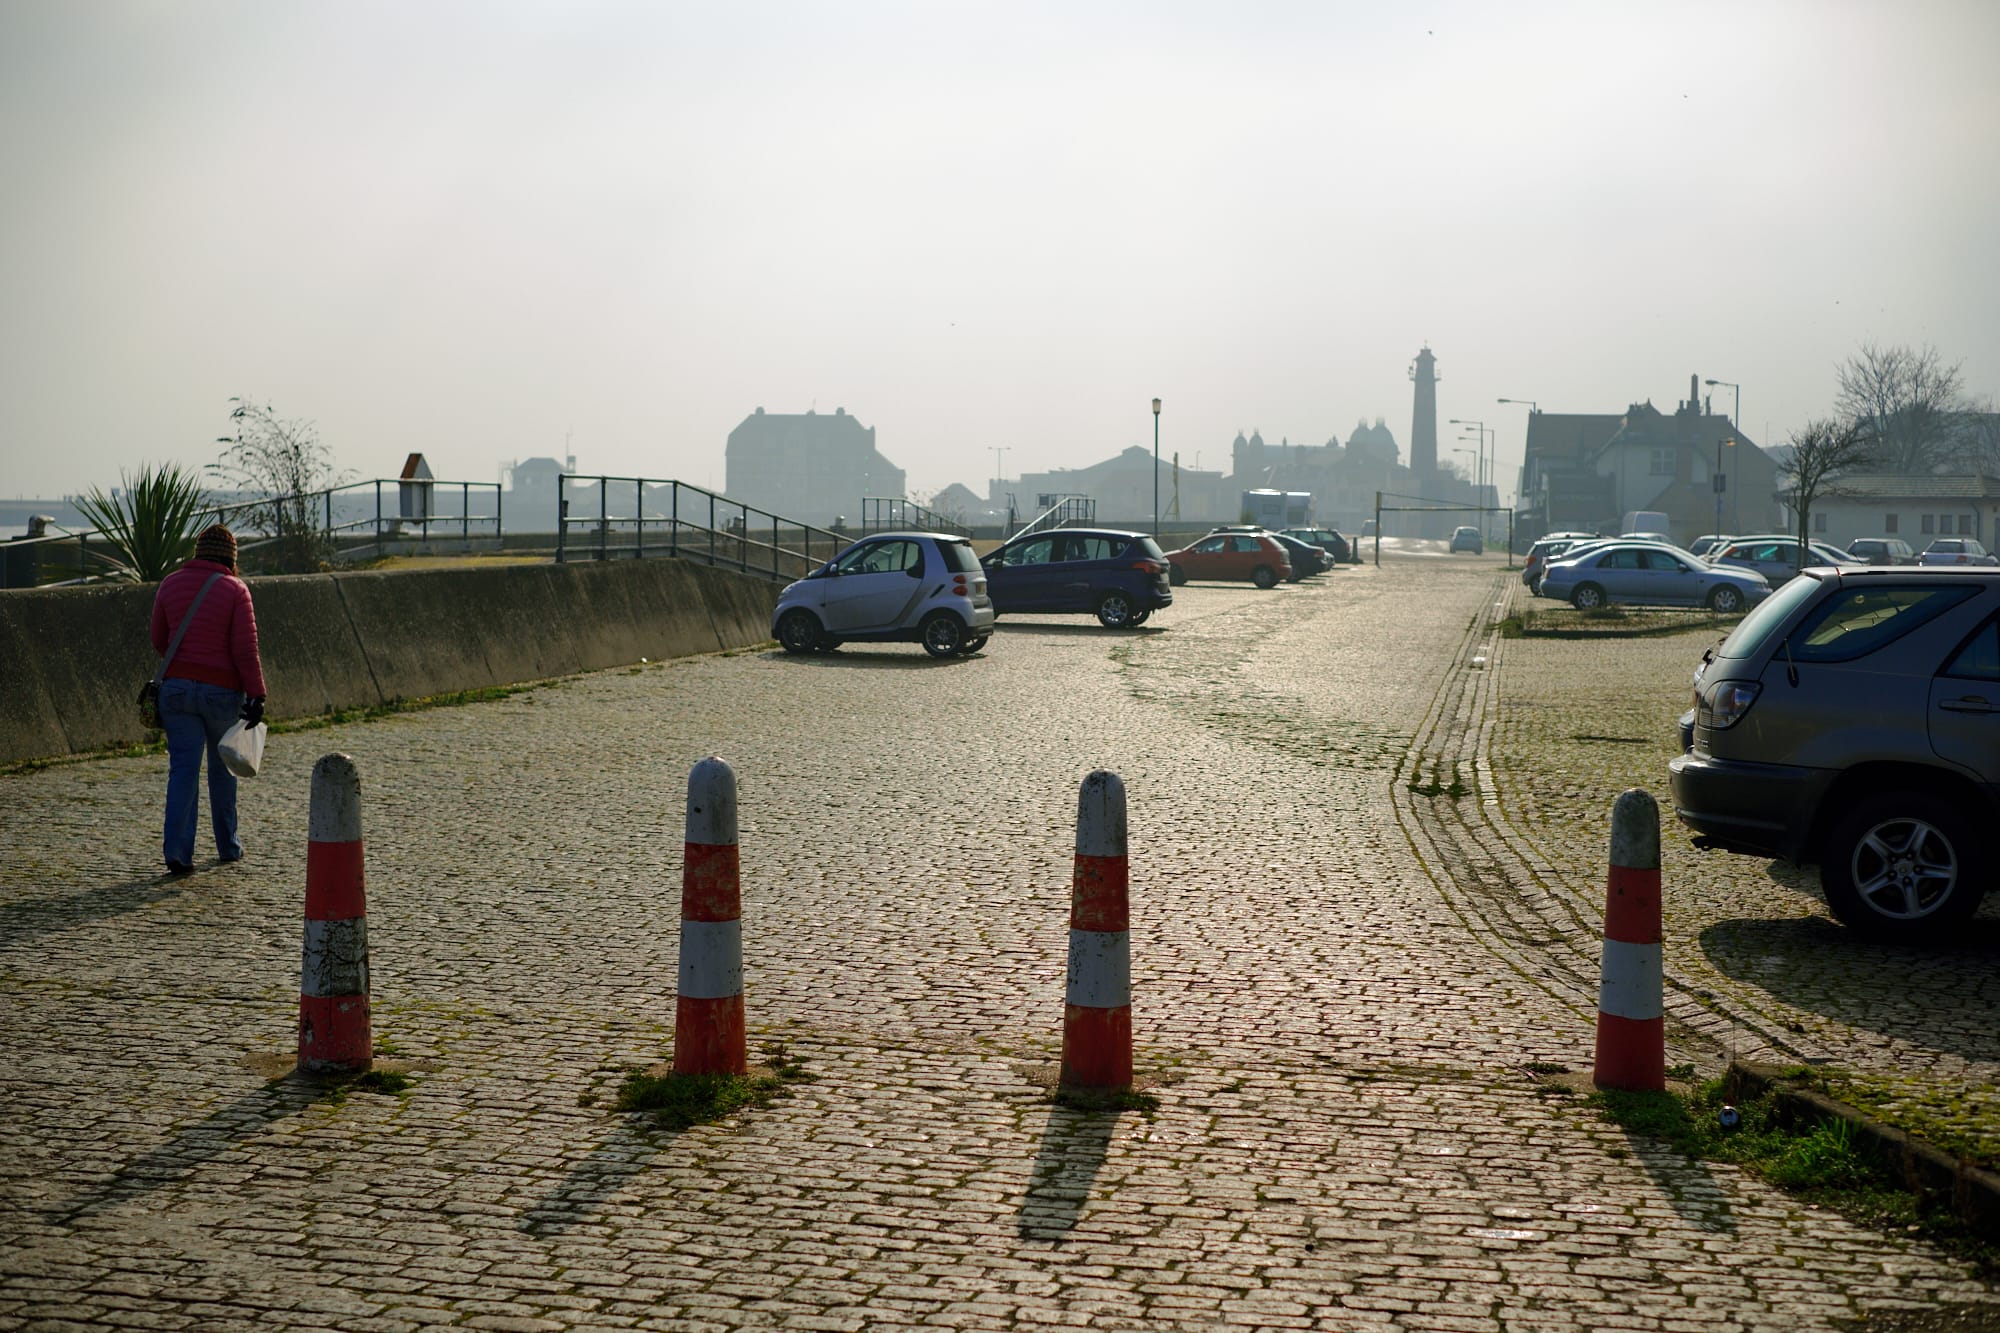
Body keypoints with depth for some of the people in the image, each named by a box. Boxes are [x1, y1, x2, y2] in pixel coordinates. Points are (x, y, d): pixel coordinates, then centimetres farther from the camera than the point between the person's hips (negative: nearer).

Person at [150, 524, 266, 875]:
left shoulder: (170, 584, 4)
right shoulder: (234, 590, -7)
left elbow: (159, 641, 12)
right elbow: (245, 649, -13)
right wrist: (257, 695, -11)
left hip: (177, 686, 2)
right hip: (222, 690, -2)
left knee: (183, 767, -1)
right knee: (222, 767, 15)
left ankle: (177, 849, -14)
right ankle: (228, 845, 28)